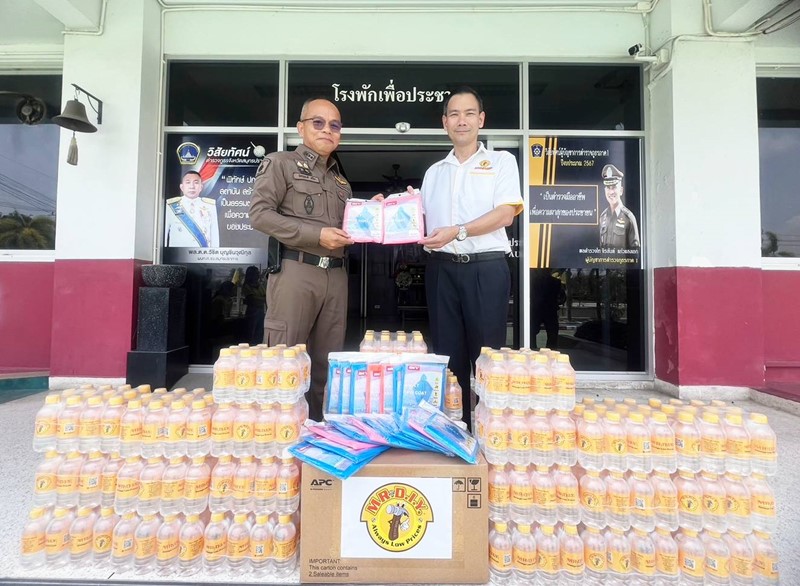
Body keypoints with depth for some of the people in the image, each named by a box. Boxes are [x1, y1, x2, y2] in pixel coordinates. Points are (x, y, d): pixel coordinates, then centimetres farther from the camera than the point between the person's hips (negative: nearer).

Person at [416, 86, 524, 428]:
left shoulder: (501, 161, 8)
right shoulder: (434, 172, 19)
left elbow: (506, 213, -6)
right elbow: (424, 223, 18)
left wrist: (457, 232, -17)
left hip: (486, 268, -3)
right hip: (442, 269, 4)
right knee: (448, 354, 7)